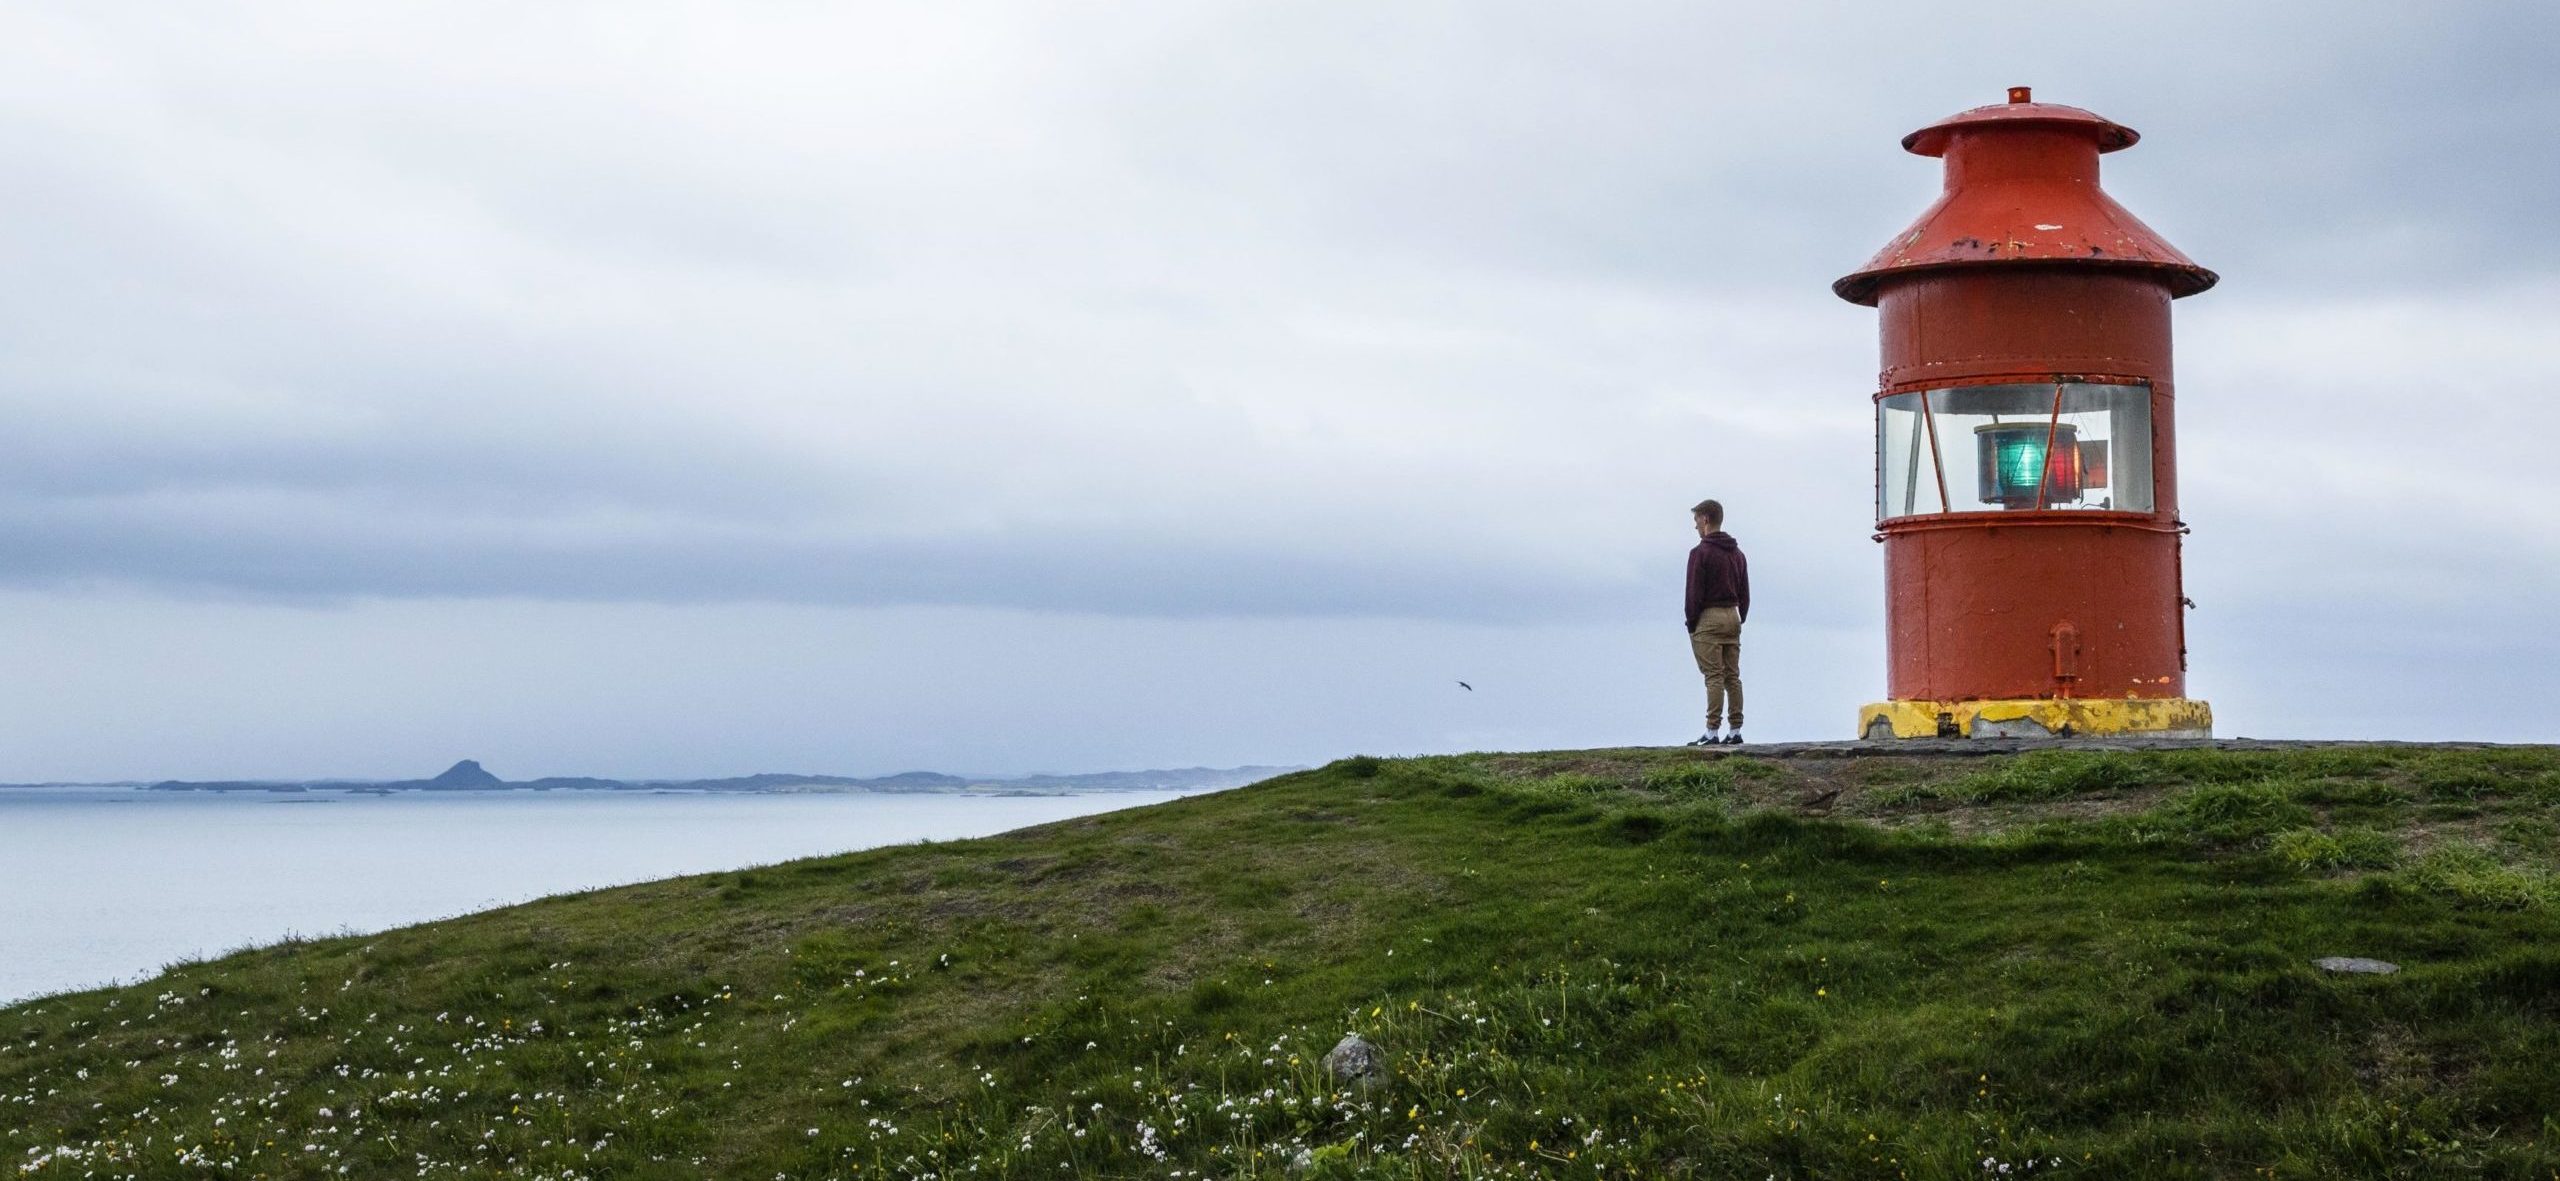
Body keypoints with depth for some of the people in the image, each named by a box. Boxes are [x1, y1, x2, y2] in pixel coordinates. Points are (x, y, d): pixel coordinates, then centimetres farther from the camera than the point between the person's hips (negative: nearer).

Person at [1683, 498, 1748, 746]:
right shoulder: (1737, 553, 14)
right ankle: (1735, 731, 7)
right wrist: (1739, 620, 19)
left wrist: (1691, 623, -5)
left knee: (1714, 677, -9)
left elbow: (1695, 593, -13)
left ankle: (1712, 732, -10)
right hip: (1733, 616, 7)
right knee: (1733, 676, 7)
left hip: (1709, 617, -7)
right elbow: (1745, 593, 15)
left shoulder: (1701, 553, -11)